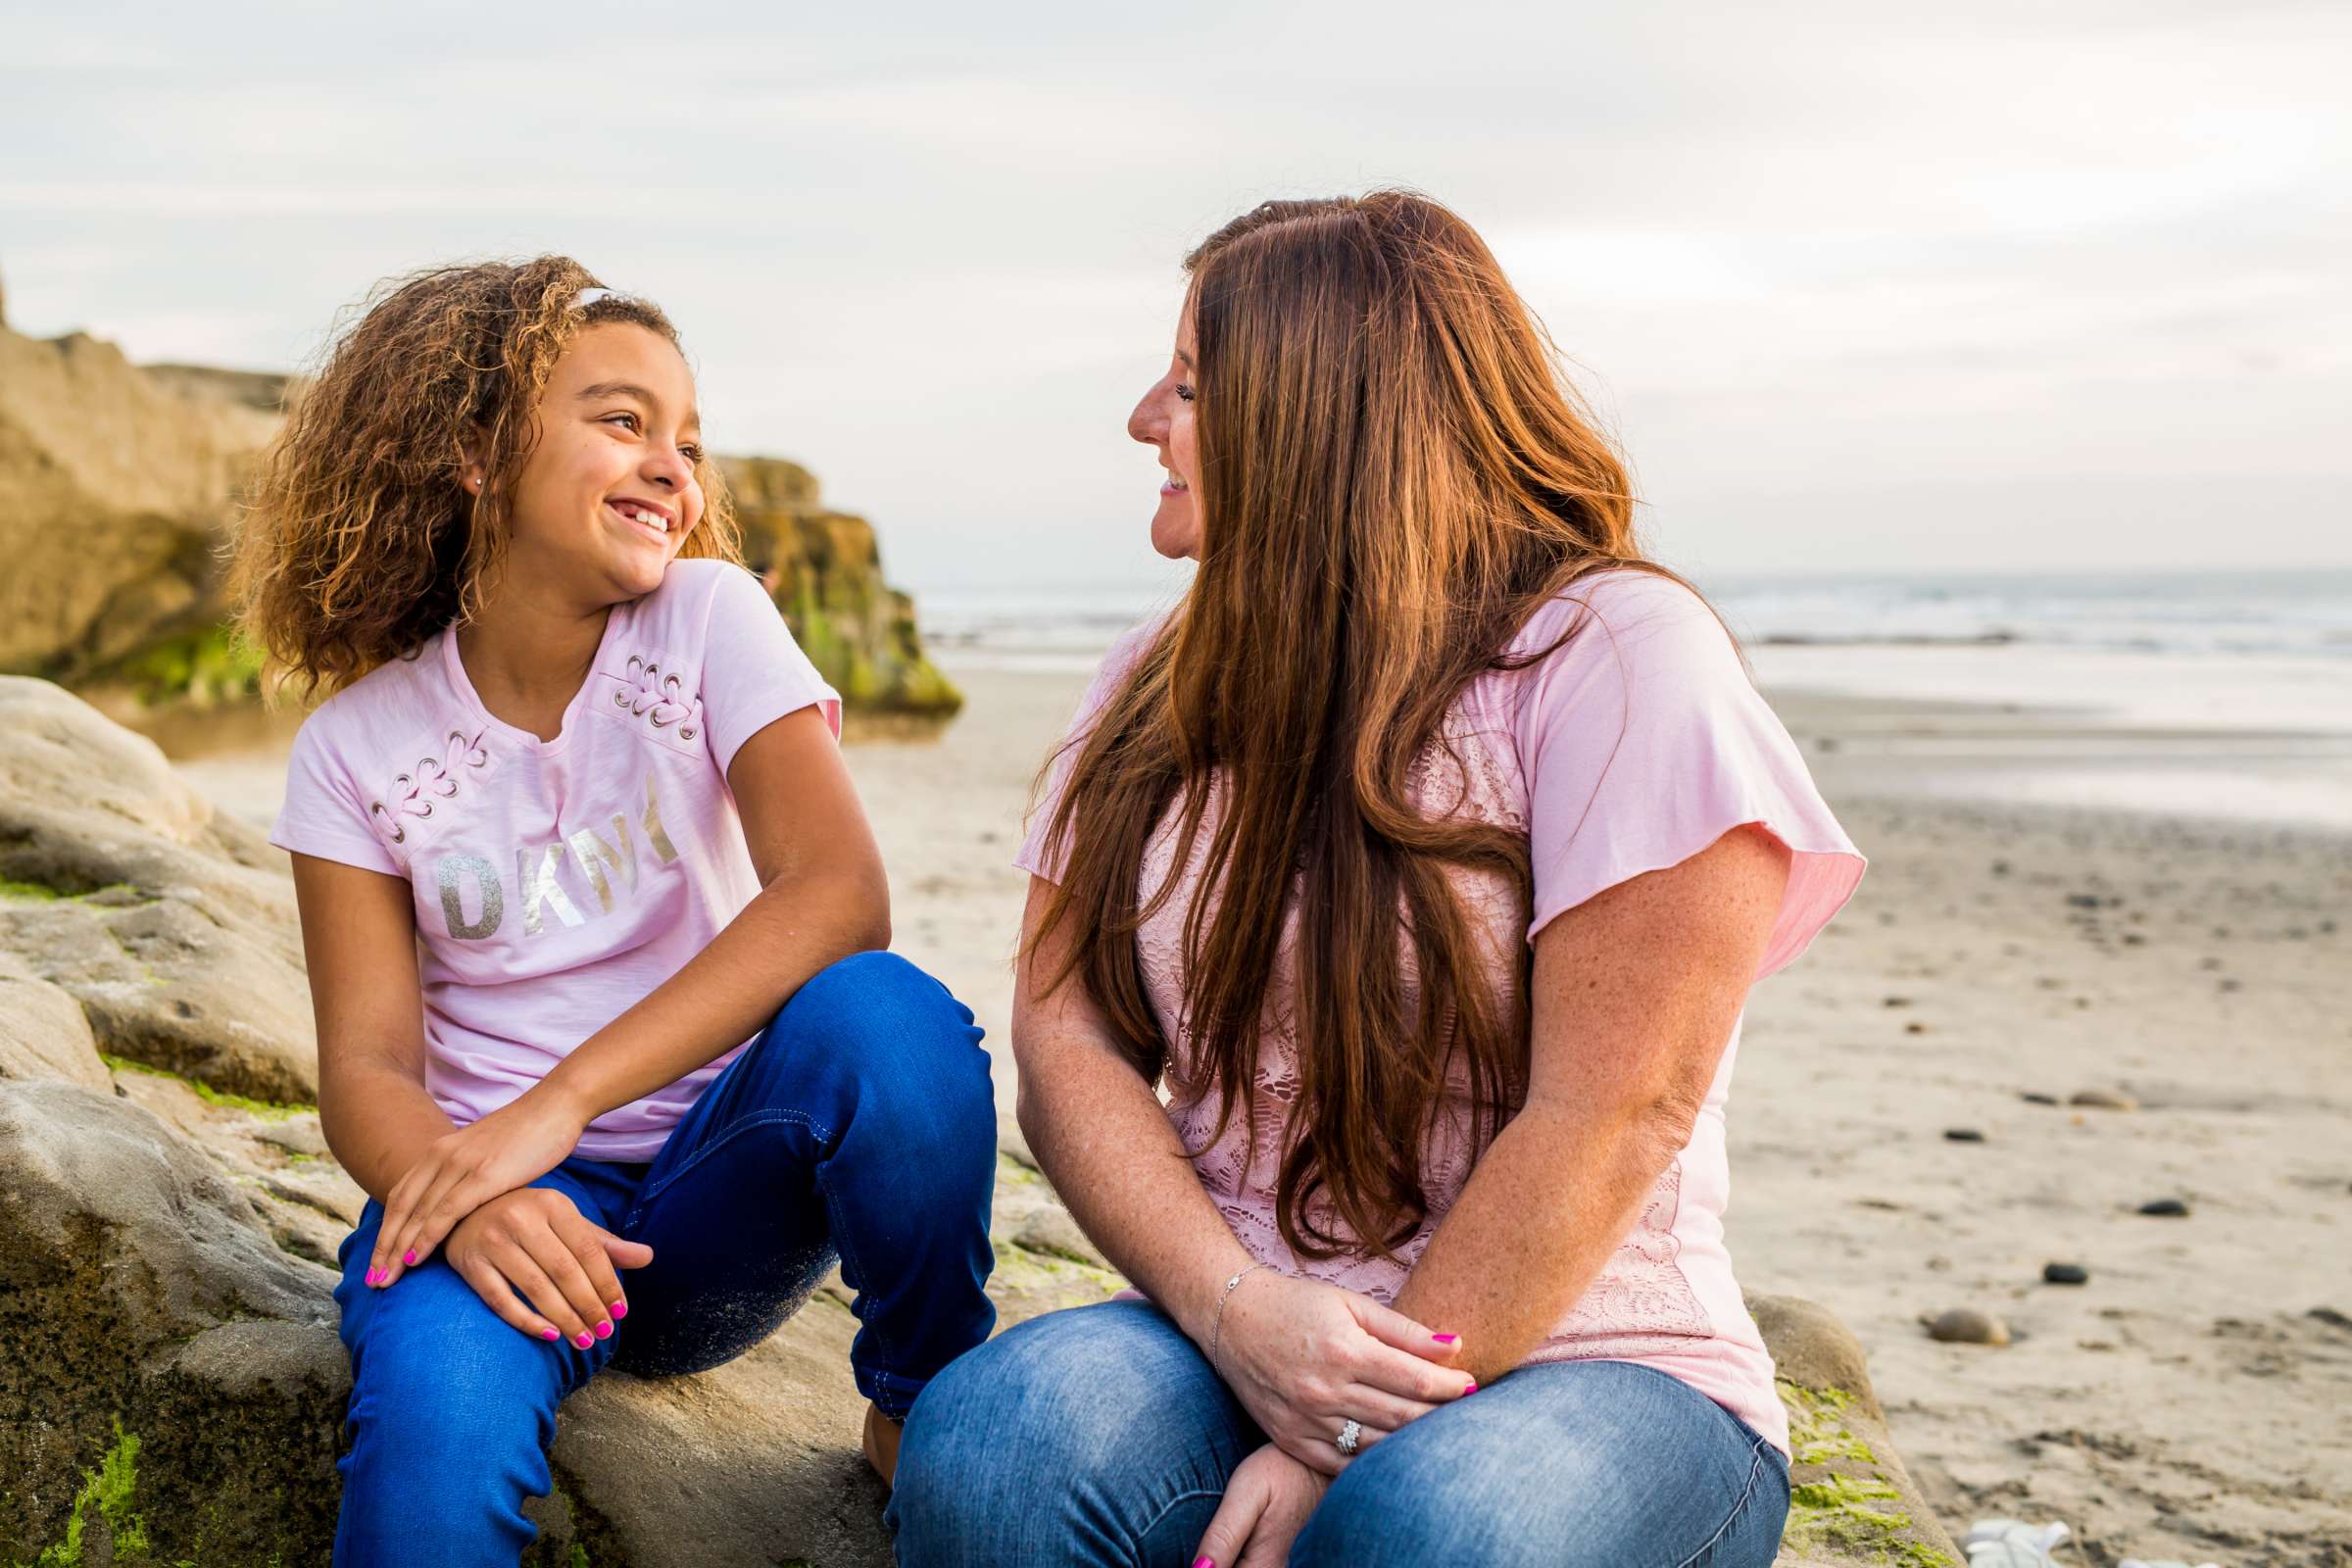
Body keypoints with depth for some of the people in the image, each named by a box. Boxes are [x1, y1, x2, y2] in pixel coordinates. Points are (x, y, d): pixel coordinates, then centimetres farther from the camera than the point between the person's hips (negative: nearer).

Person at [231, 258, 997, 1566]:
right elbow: (366, 1062, -5)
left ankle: (930, 1413, -7)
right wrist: (463, 1195, -29)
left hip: (718, 1187, 1)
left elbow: (839, 892, -19)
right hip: (515, 1201, -1)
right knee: (438, 1410, -36)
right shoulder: (358, 746, 0)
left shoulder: (711, 620, -3)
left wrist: (562, 1097, -28)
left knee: (882, 1013, -31)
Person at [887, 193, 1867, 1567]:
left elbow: (1607, 1123, -14)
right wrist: (1232, 1311, -15)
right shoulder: (1165, 685, 11)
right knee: (995, 1438, -27)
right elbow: (1067, 1041, 2)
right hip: (1234, 1351, 4)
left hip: (1580, 1370, -3)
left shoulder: (1620, 653, -7)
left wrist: (1356, 1436, -16)